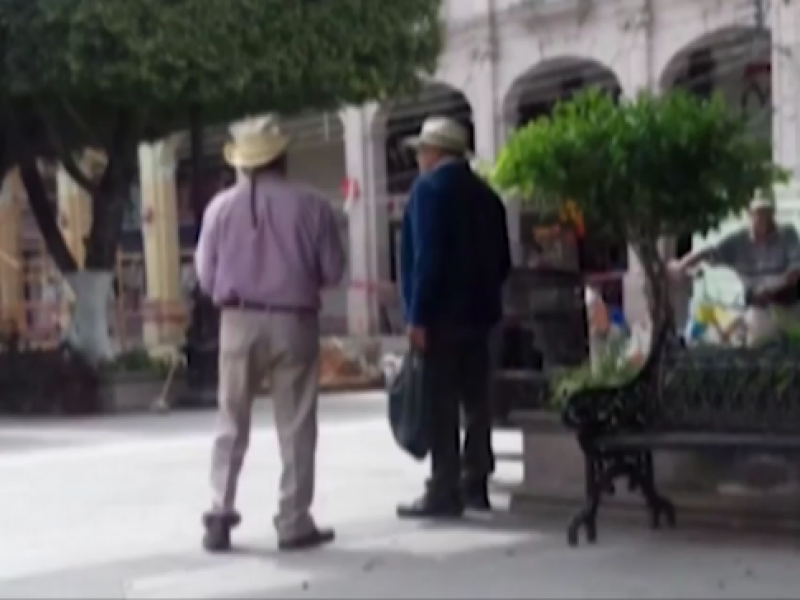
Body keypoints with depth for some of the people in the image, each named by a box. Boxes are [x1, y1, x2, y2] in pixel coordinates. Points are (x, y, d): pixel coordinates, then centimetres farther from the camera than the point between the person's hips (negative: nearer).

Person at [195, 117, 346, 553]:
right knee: (295, 427, 7)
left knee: (232, 425, 12)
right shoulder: (310, 205, -5)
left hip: (239, 322, 1)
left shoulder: (222, 206, -2)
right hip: (294, 322, -1)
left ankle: (220, 515, 7)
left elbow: (206, 276, 1)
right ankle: (294, 523, 8)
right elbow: (333, 271, -1)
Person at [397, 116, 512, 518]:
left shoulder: (430, 188, -8)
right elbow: (502, 259, 15)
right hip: (478, 311, 8)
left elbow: (427, 257, -17)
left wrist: (417, 315, -17)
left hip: (441, 314, -8)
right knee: (475, 399, 12)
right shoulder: (485, 194, 14)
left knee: (441, 405, -6)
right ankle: (474, 484, 17)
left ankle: (445, 493, -6)